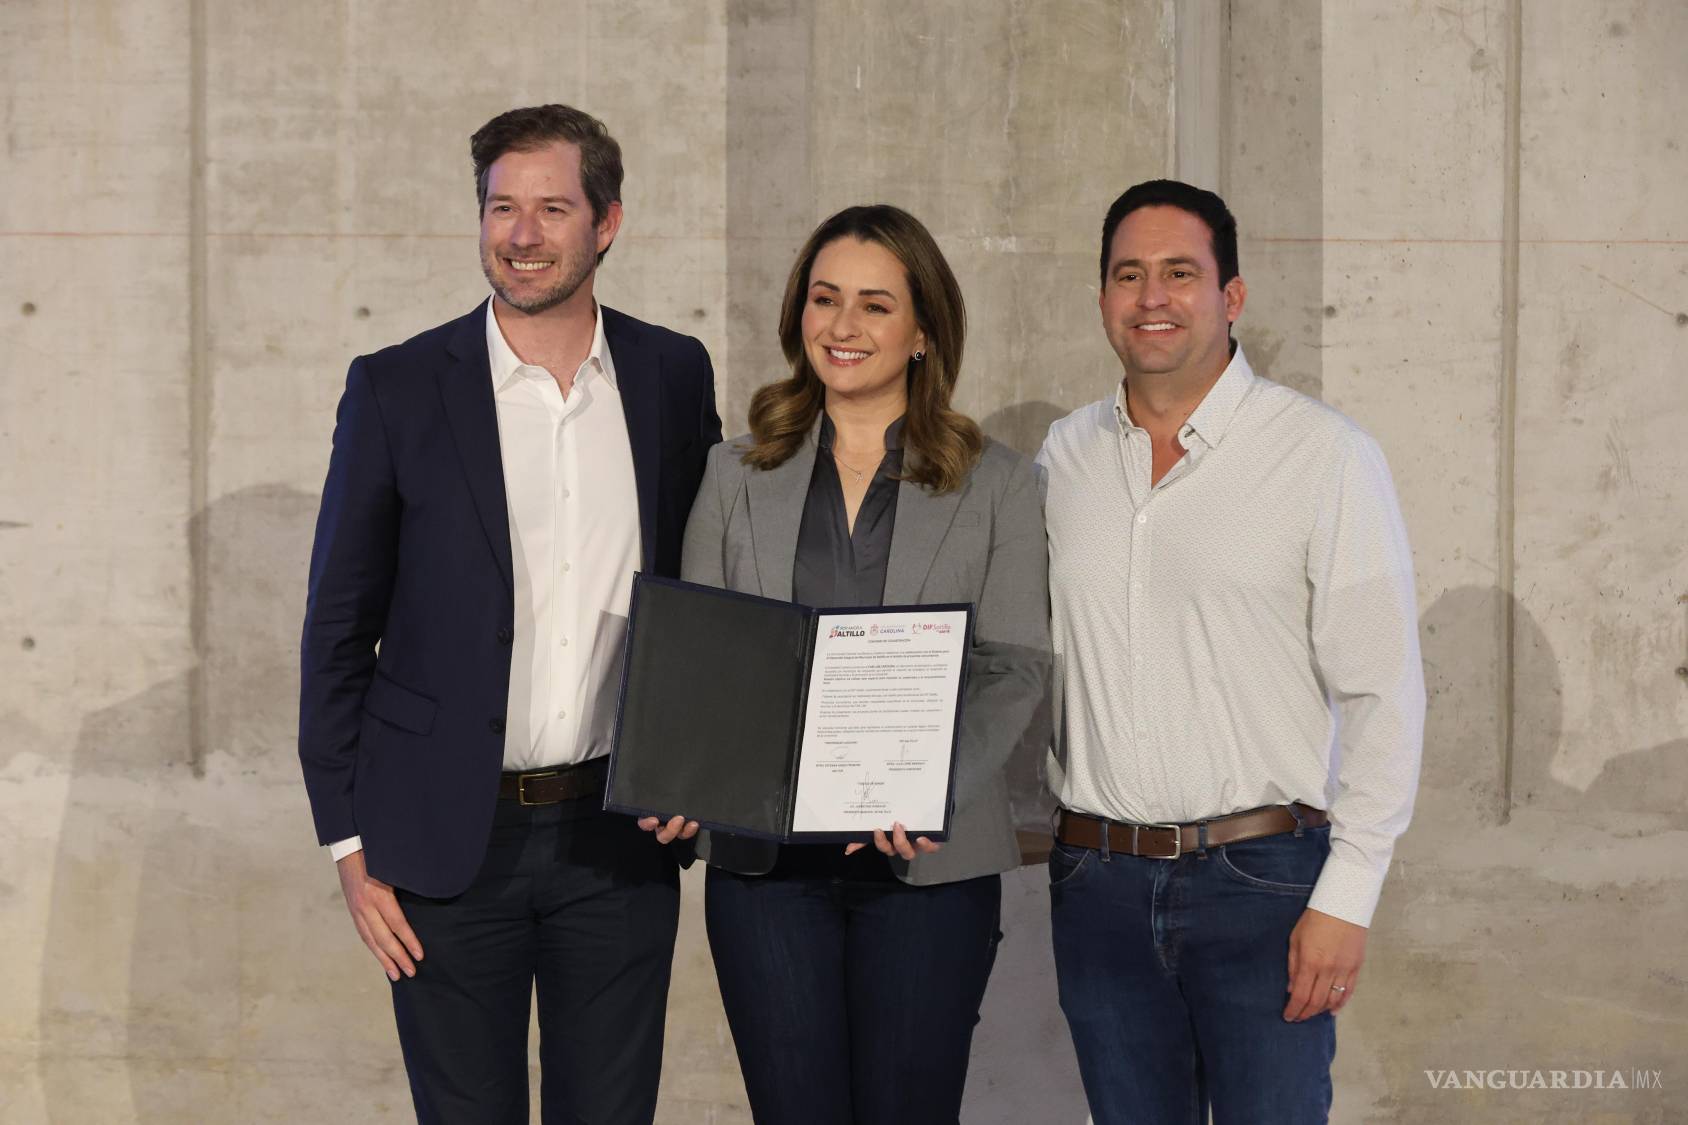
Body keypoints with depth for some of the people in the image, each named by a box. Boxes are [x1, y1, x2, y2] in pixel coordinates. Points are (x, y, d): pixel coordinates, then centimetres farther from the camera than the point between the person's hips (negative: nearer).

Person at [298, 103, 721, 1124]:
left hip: (620, 841, 2)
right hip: (449, 846, -2)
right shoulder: (398, 388, -4)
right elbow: (338, 630, 0)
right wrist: (350, 844, -3)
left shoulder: (675, 376, 3)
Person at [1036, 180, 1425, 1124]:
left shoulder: (1325, 456, -5)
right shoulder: (1064, 459, 8)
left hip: (1262, 874, -4)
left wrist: (1348, 897, -12)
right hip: (1097, 878, 4)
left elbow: (1382, 693, -7)